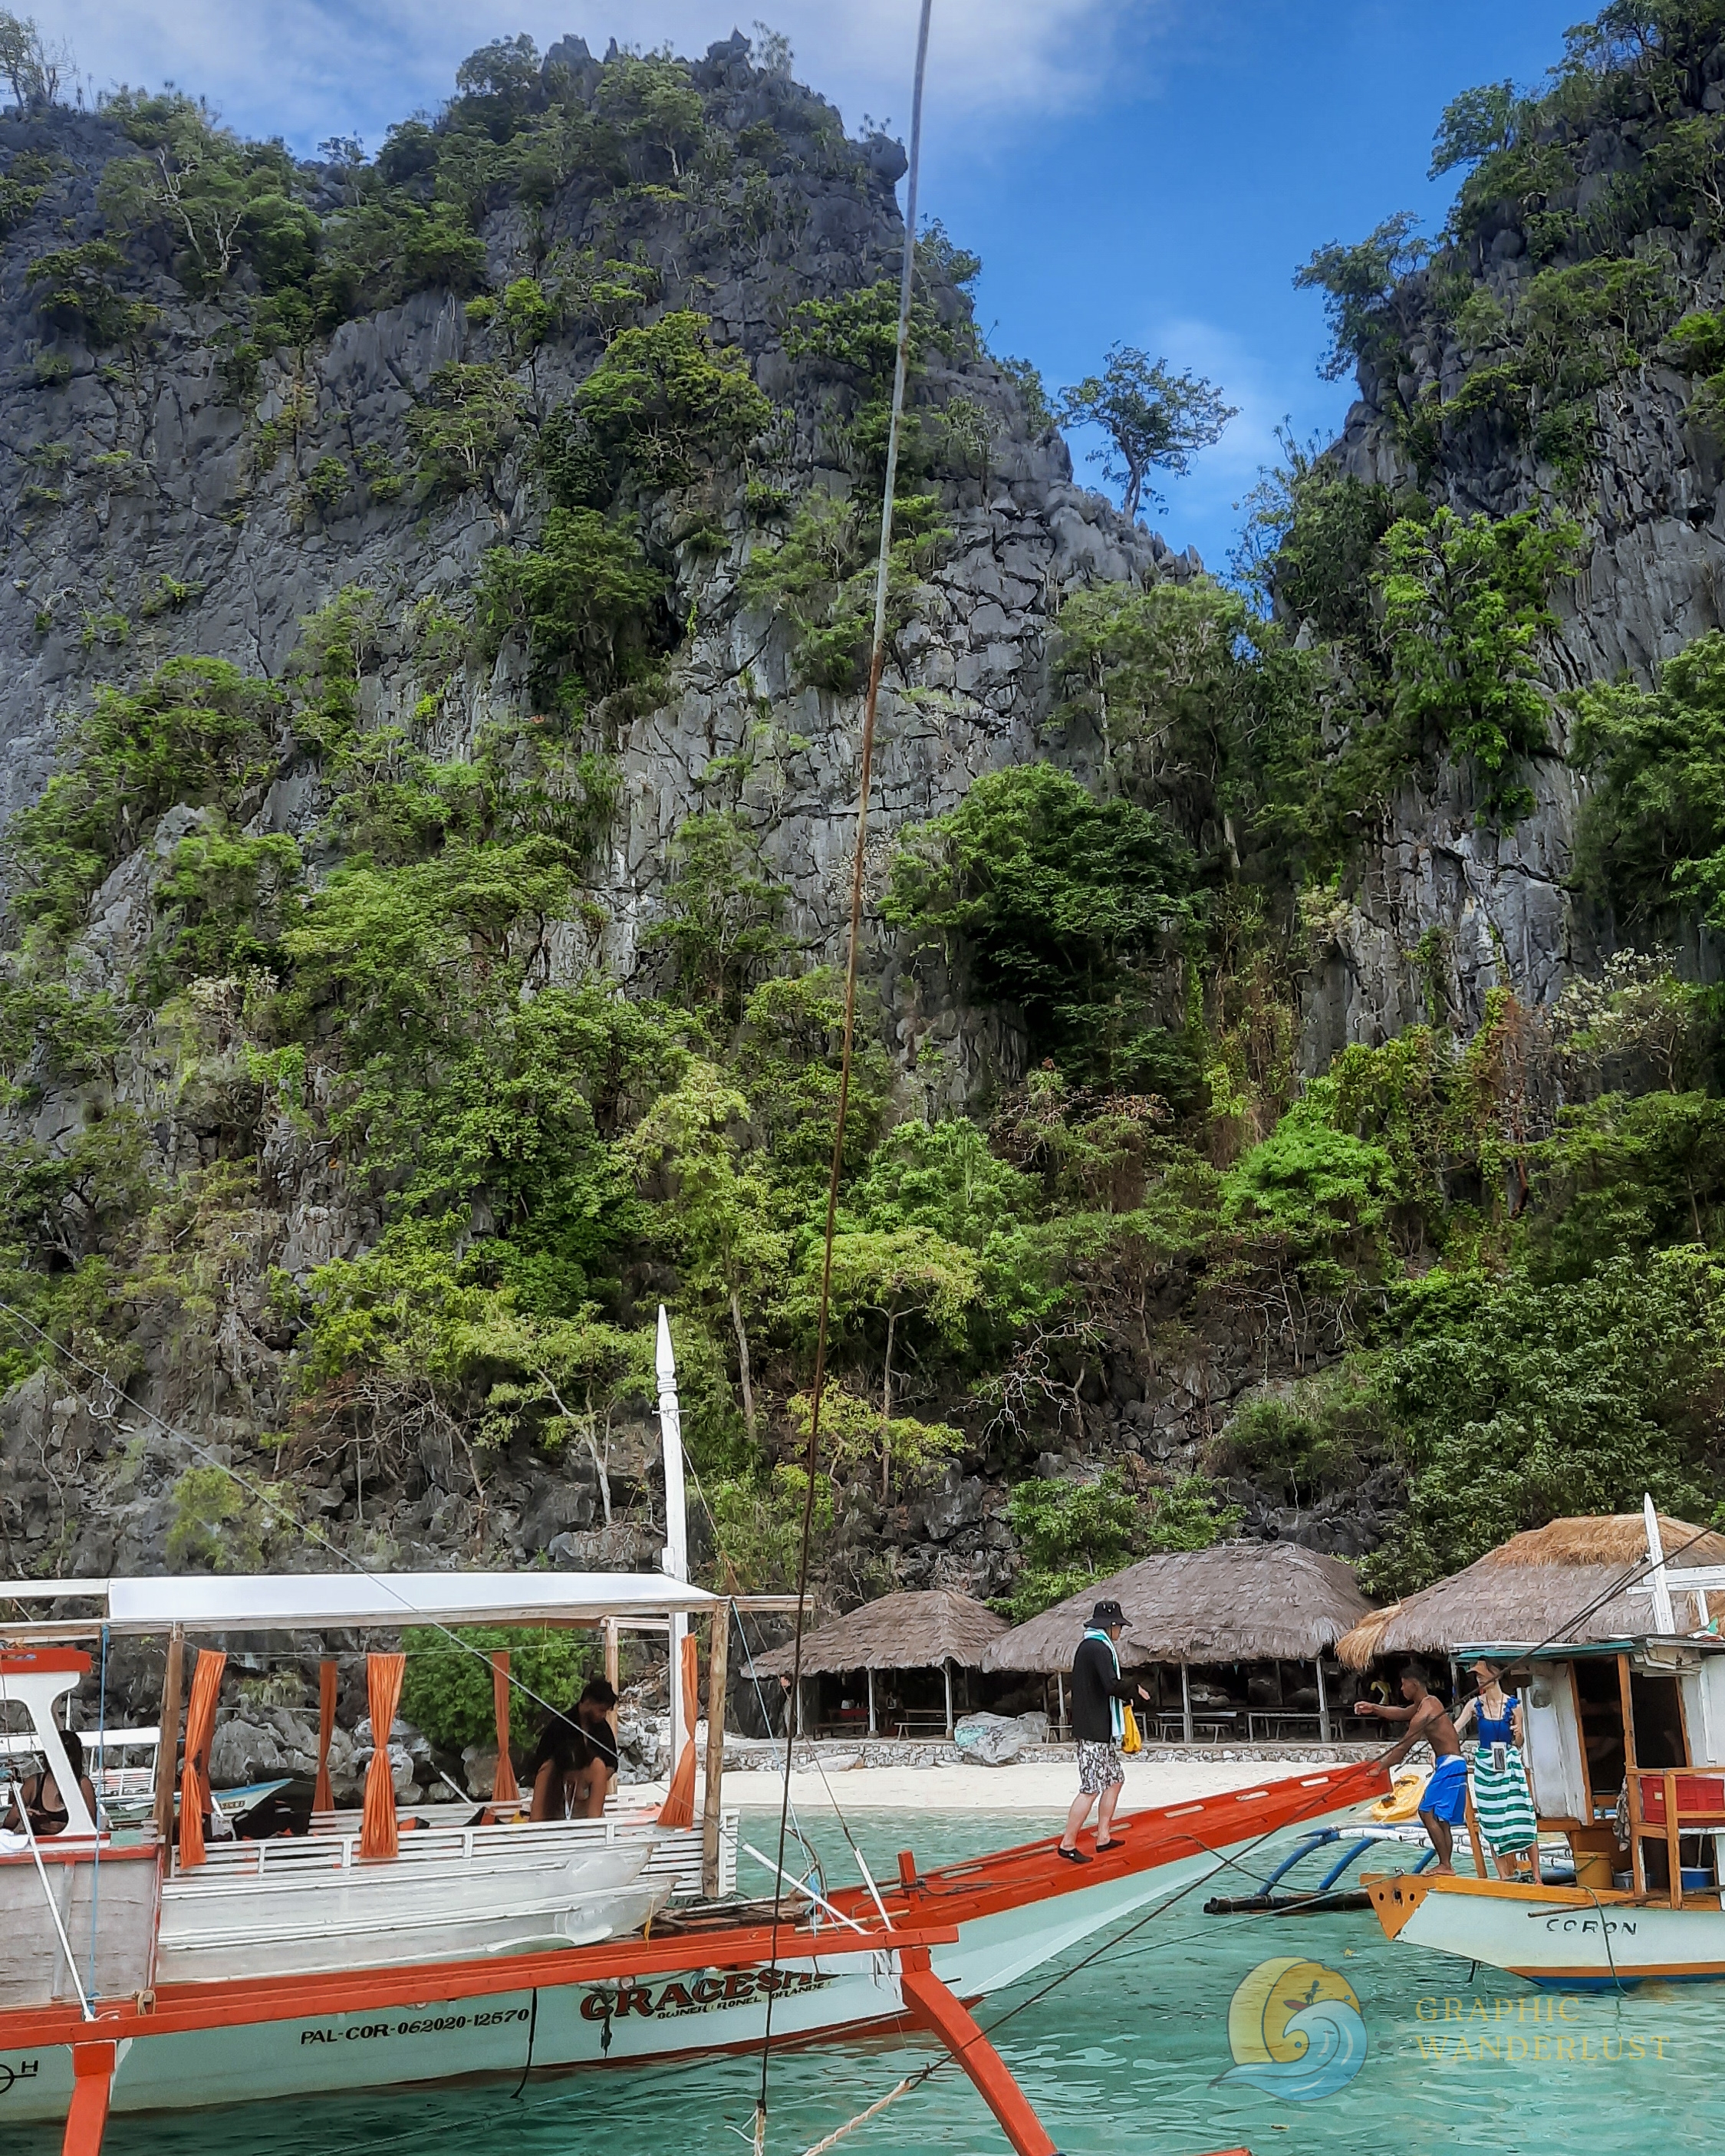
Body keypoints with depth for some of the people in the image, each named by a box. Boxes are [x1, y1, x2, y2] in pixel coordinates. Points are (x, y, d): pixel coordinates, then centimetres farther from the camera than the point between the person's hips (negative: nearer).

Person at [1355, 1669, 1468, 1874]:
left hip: (1449, 1765, -10)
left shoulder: (1424, 1713, -16)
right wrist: (1374, 1708, 17)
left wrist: (1378, 1767, -8)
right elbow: (1401, 1714, 28)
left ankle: (1445, 1865, -15)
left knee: (1427, 1812, -13)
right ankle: (1446, 1865, 12)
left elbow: (1402, 1749, -15)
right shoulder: (1429, 1702, 13)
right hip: (1453, 1765, 10)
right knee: (1441, 1818, 11)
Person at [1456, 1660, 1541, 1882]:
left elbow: (1520, 1743, 3)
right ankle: (1504, 1876, 9)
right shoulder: (1475, 1704, 1)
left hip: (1510, 1766, -2)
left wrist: (1518, 1734, -20)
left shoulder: (1513, 1704, -3)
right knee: (1492, 1824, 2)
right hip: (1485, 1767, 2)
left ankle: (1537, 1876, -2)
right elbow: (1454, 1729, -1)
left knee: (1524, 1820, -6)